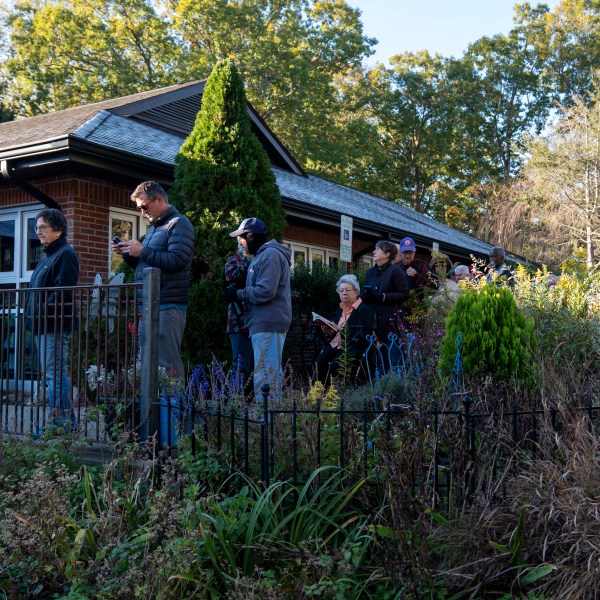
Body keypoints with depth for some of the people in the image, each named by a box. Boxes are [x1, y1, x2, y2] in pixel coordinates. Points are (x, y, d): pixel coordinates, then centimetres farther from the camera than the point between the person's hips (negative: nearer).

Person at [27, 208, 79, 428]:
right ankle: (61, 422, 19)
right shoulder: (48, 255, 21)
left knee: (54, 374, -11)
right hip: (45, 326, 11)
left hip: (55, 325, -11)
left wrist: (42, 313, -18)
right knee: (51, 374, 13)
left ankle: (63, 423, -8)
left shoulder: (65, 254, -10)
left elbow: (62, 293, -20)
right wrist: (35, 316, 13)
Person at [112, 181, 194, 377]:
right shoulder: (154, 227, 23)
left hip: (167, 307, -10)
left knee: (167, 364, -9)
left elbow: (177, 260, -21)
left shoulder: (178, 224, -6)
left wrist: (142, 251, -15)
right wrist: (128, 254, 10)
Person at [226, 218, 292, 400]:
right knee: (270, 373, 14)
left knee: (265, 374, -11)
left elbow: (265, 291, -21)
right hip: (264, 323, 11)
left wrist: (238, 294, -8)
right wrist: (239, 293, 9)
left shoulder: (270, 255, -11)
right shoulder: (263, 255, 22)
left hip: (268, 325, -11)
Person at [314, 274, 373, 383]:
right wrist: (329, 331, 4)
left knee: (335, 365, -32)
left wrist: (346, 330, -23)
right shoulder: (341, 309, 23)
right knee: (319, 362, -23)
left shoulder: (364, 309, -1)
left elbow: (362, 334, -11)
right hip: (336, 344, 6)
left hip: (353, 346, -6)